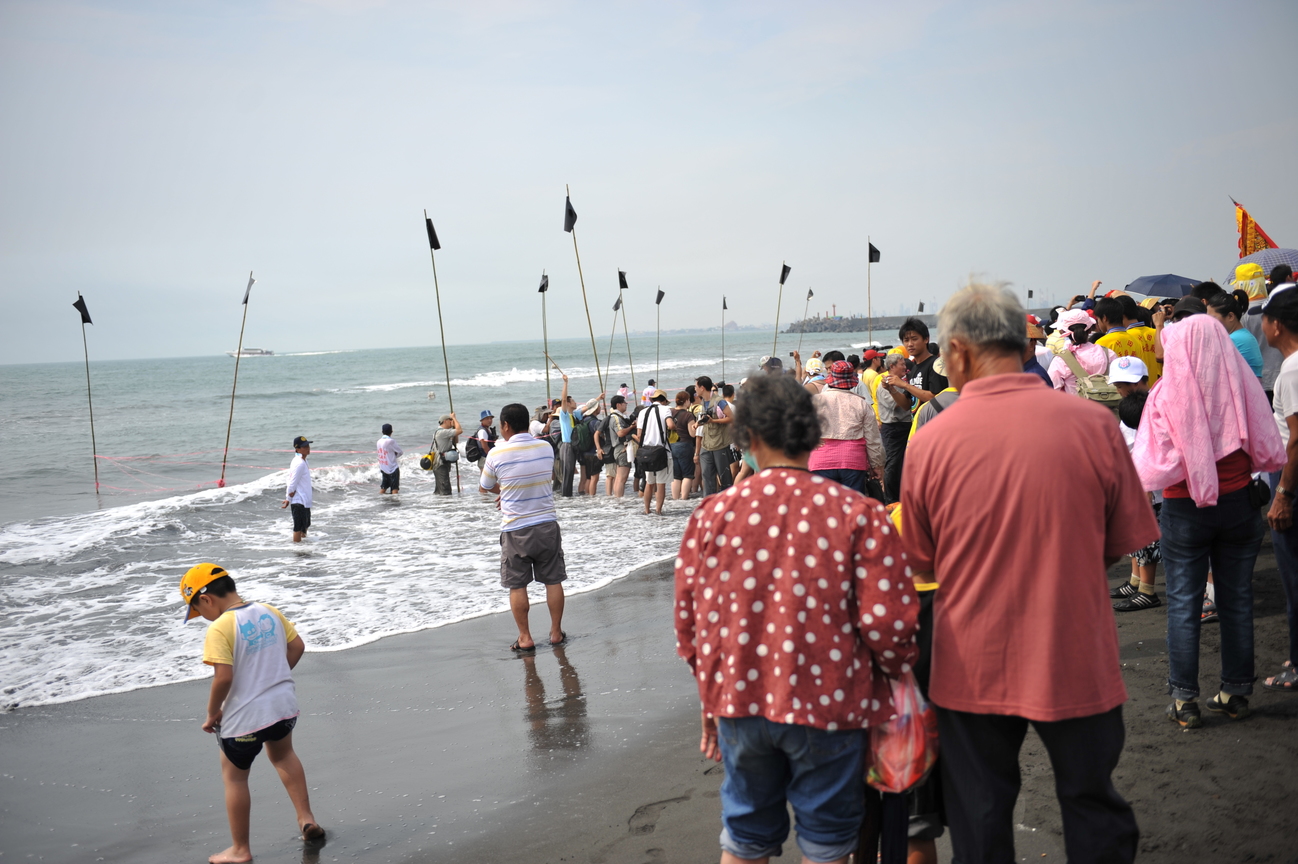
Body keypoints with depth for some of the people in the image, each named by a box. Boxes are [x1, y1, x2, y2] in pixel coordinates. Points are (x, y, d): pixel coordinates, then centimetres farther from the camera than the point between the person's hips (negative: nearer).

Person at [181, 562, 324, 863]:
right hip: (284, 703, 7)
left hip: (244, 716, -7)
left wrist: (212, 713, -9)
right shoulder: (270, 611, 2)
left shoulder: (219, 628, -19)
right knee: (283, 754, 32)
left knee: (234, 776, 14)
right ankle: (306, 818, 32)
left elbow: (223, 677, -24)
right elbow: (297, 646, 8)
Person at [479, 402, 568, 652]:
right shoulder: (546, 448, -1)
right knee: (553, 581, 11)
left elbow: (484, 489, 3)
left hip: (515, 530, -3)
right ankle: (556, 632, 19)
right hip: (547, 525, 3)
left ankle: (525, 638, 12)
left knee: (517, 586, 8)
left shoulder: (497, 454, -12)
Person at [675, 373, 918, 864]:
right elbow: (887, 621, -16)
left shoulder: (712, 515, -6)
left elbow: (689, 620, 0)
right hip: (828, 706, -2)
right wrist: (899, 675, 6)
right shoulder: (857, 514, -13)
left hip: (739, 702, 2)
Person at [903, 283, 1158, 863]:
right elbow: (1125, 542, 1)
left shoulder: (930, 441, -13)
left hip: (972, 668, 0)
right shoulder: (1093, 423, -12)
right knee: (1094, 812, 20)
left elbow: (919, 567, -1)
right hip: (1077, 662, 1)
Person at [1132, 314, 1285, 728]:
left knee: (1184, 604, 6)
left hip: (1185, 509, -3)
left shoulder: (1165, 397, -15)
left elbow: (1153, 468, -16)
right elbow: (1270, 453, 0)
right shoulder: (1244, 387, -6)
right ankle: (1236, 693, 23)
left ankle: (1184, 701, 10)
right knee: (1237, 600, 14)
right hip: (1239, 504, 3)